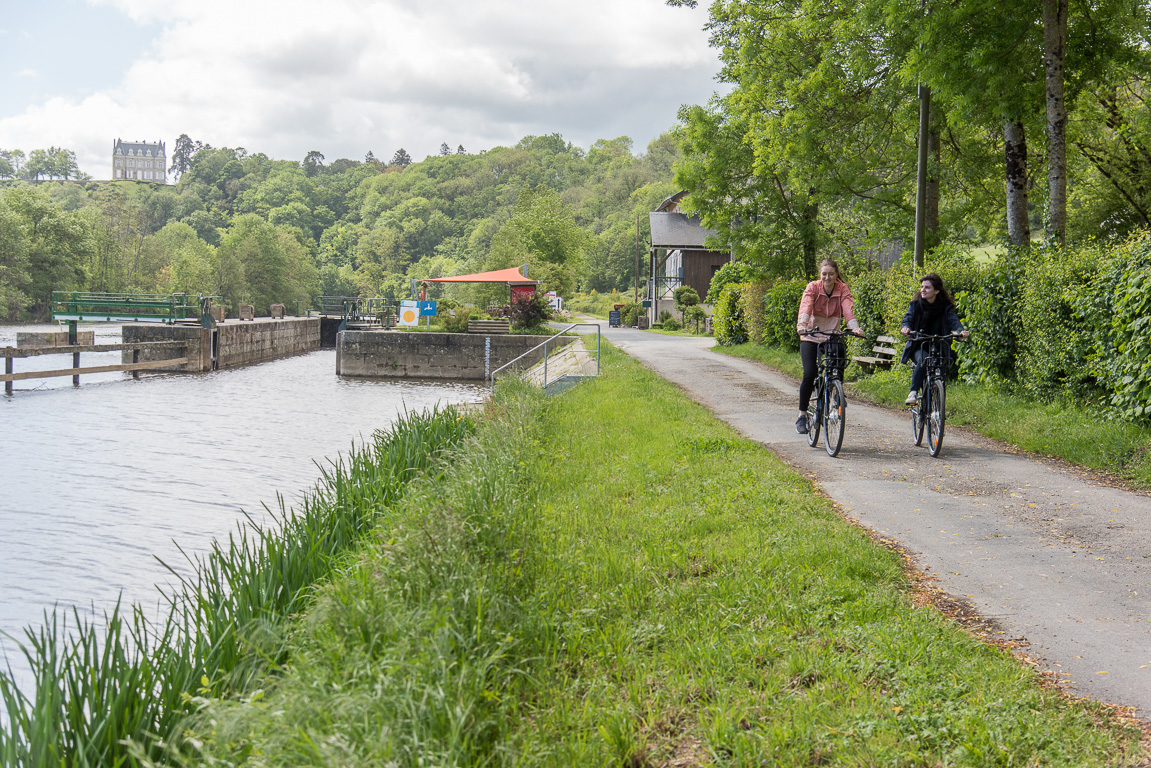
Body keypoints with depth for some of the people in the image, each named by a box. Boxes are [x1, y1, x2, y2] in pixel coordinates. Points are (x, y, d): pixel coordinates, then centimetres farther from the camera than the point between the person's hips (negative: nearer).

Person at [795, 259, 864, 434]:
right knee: (809, 375, -16)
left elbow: (848, 308, -22)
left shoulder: (842, 289, -7)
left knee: (839, 370, -15)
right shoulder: (813, 287, -11)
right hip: (811, 336, -2)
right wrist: (802, 324, -48)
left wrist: (854, 327, -41)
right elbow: (805, 307, -28)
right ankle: (802, 416, -4)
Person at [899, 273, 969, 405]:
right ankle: (913, 392, -26)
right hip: (918, 347, -1)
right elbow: (907, 319, -15)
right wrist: (905, 328, -40)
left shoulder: (945, 308, -3)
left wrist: (960, 331, -42)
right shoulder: (916, 305, -2)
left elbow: (954, 321, -18)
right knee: (923, 359, -34)